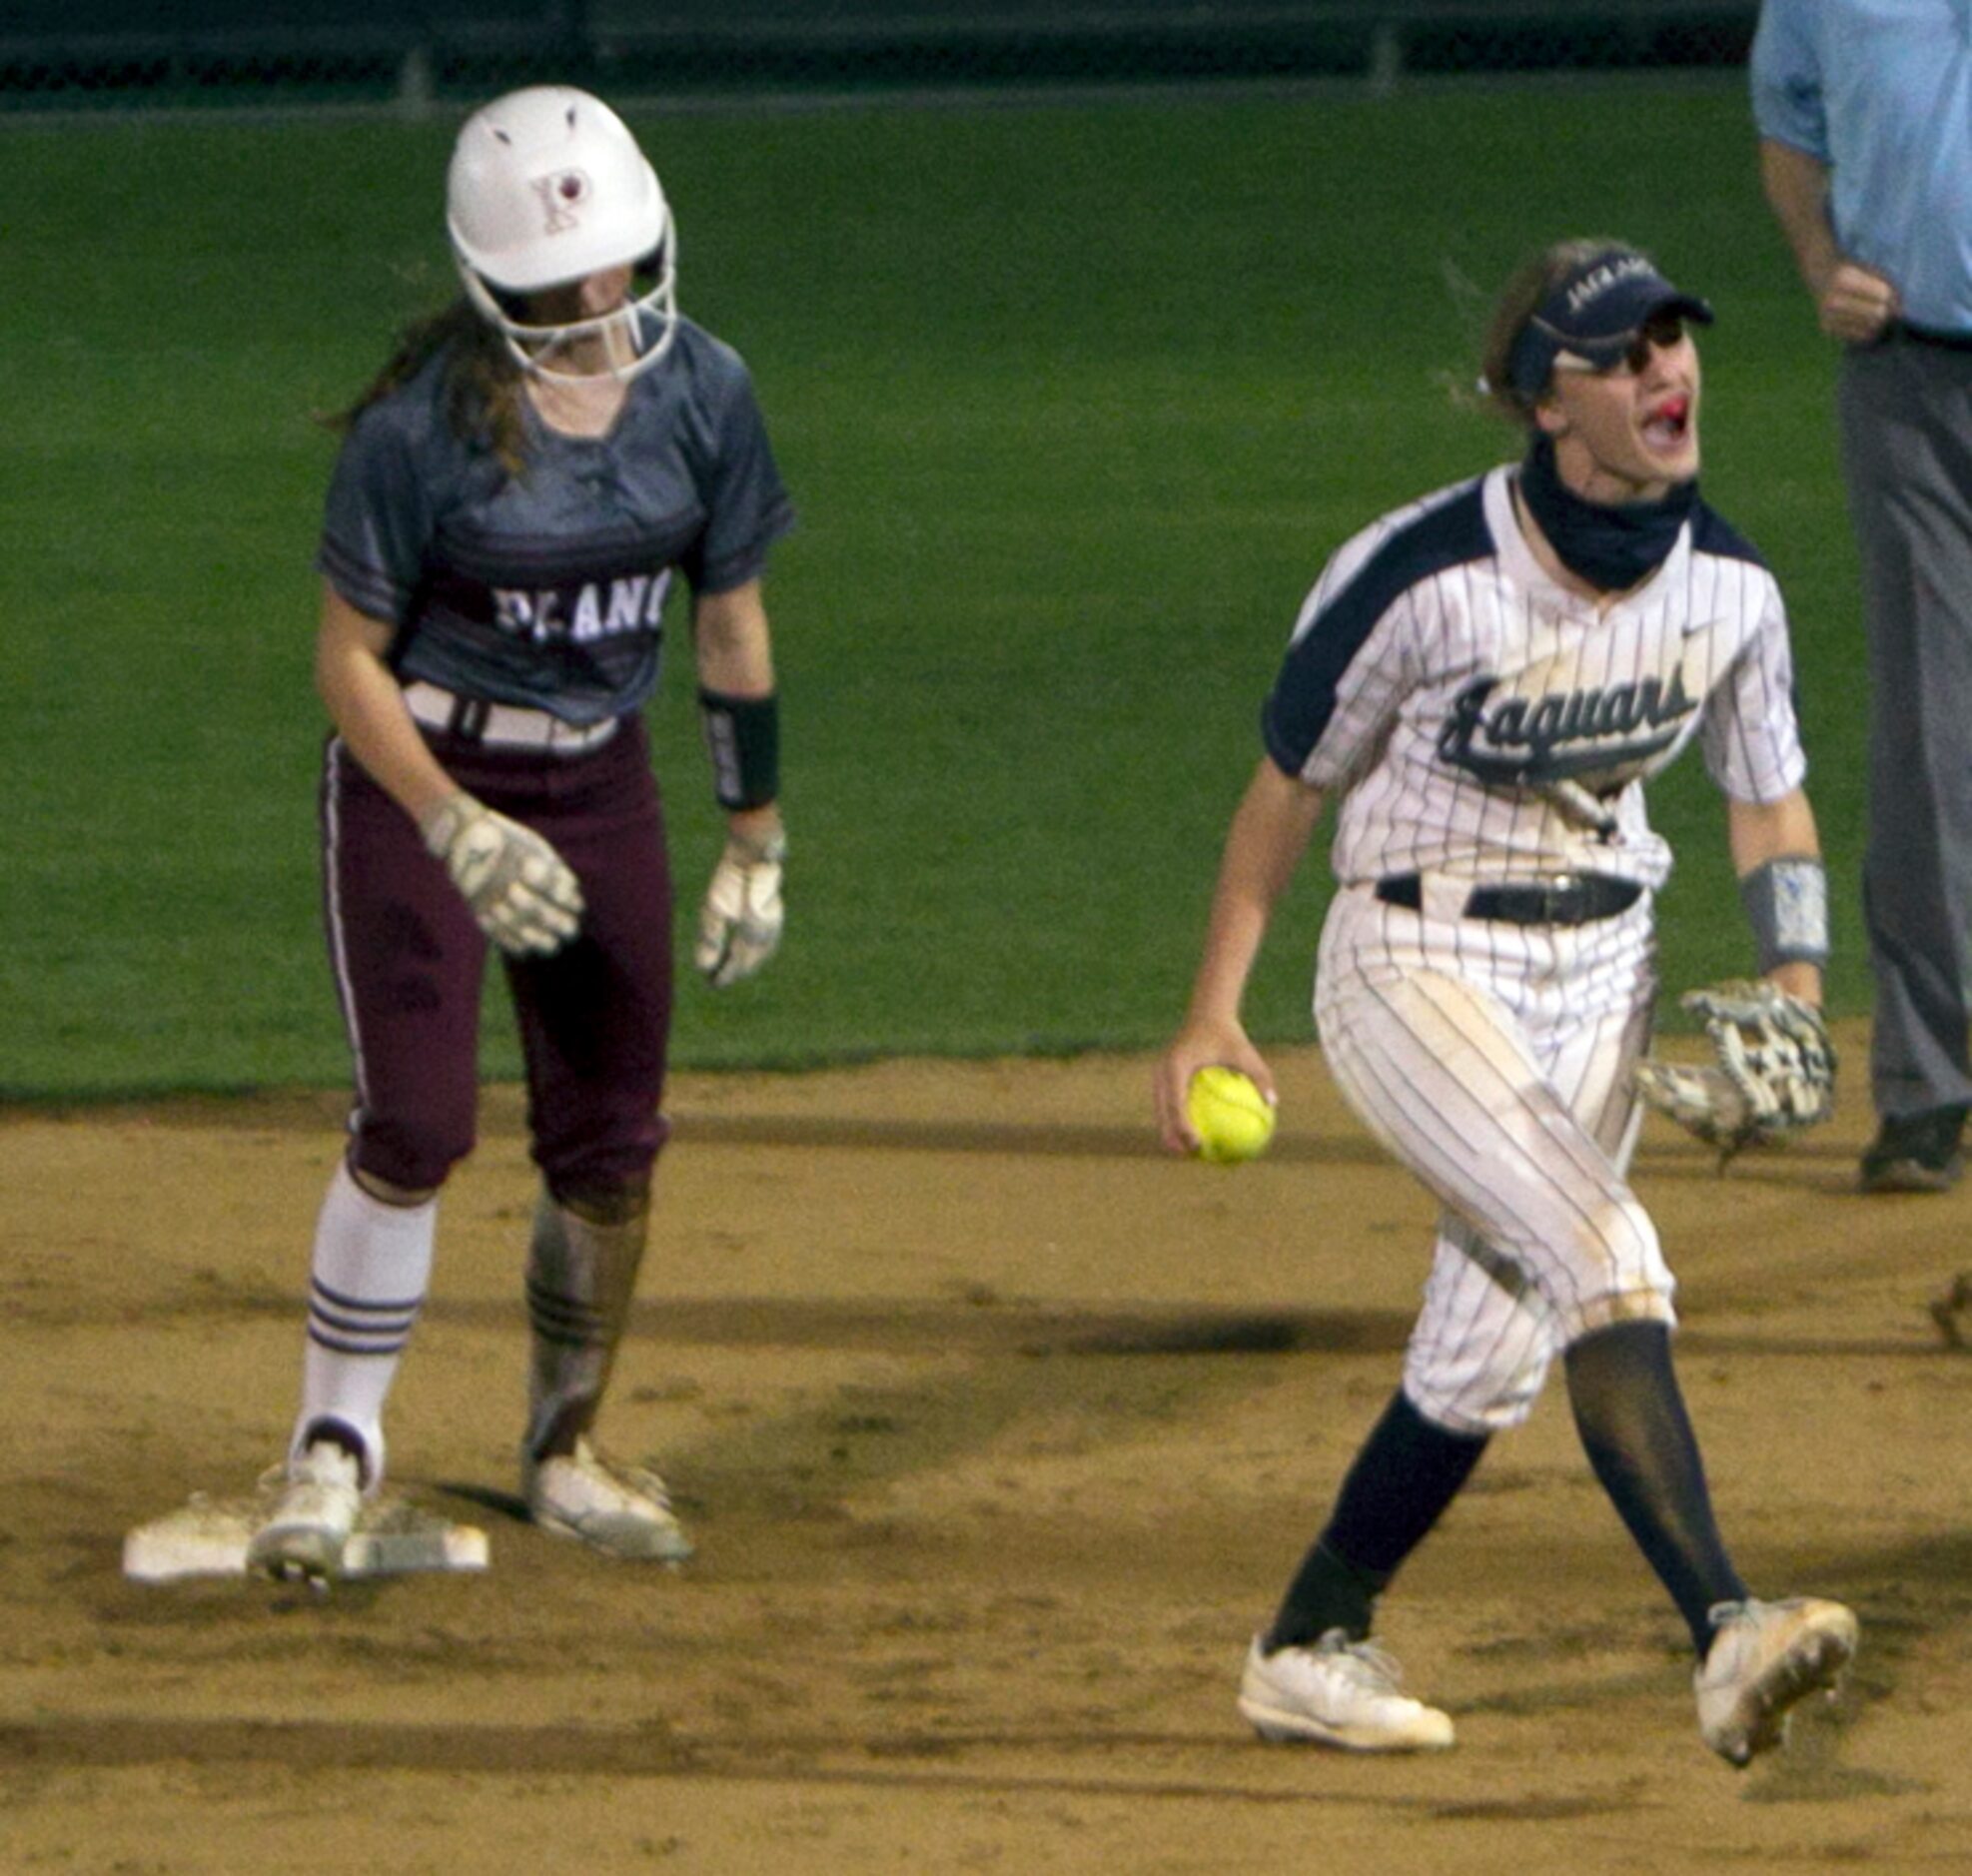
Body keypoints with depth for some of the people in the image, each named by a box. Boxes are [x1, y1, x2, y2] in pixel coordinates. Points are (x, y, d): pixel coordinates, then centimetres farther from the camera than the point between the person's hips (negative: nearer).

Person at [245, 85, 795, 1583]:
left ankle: (568, 1450, 26)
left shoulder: (701, 395, -7)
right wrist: (460, 832, -23)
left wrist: (757, 845, 9)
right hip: (418, 778, -4)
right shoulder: (425, 422, -20)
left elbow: (732, 628, 5)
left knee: (610, 1139, 7)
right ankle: (336, 1447, -2)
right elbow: (349, 657, -13)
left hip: (598, 779, 4)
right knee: (417, 1123, -15)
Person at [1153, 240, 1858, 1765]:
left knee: (1489, 1356, 10)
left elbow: (1769, 795, 10)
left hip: (1600, 979, 6)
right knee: (1602, 1254, -24)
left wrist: (1796, 974, -6)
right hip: (1415, 967, -6)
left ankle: (1311, 1646, 29)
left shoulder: (1728, 588, -5)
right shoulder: (1420, 580, -20)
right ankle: (1724, 1636, -34)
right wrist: (1213, 1012, -6)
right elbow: (1293, 783, -8)